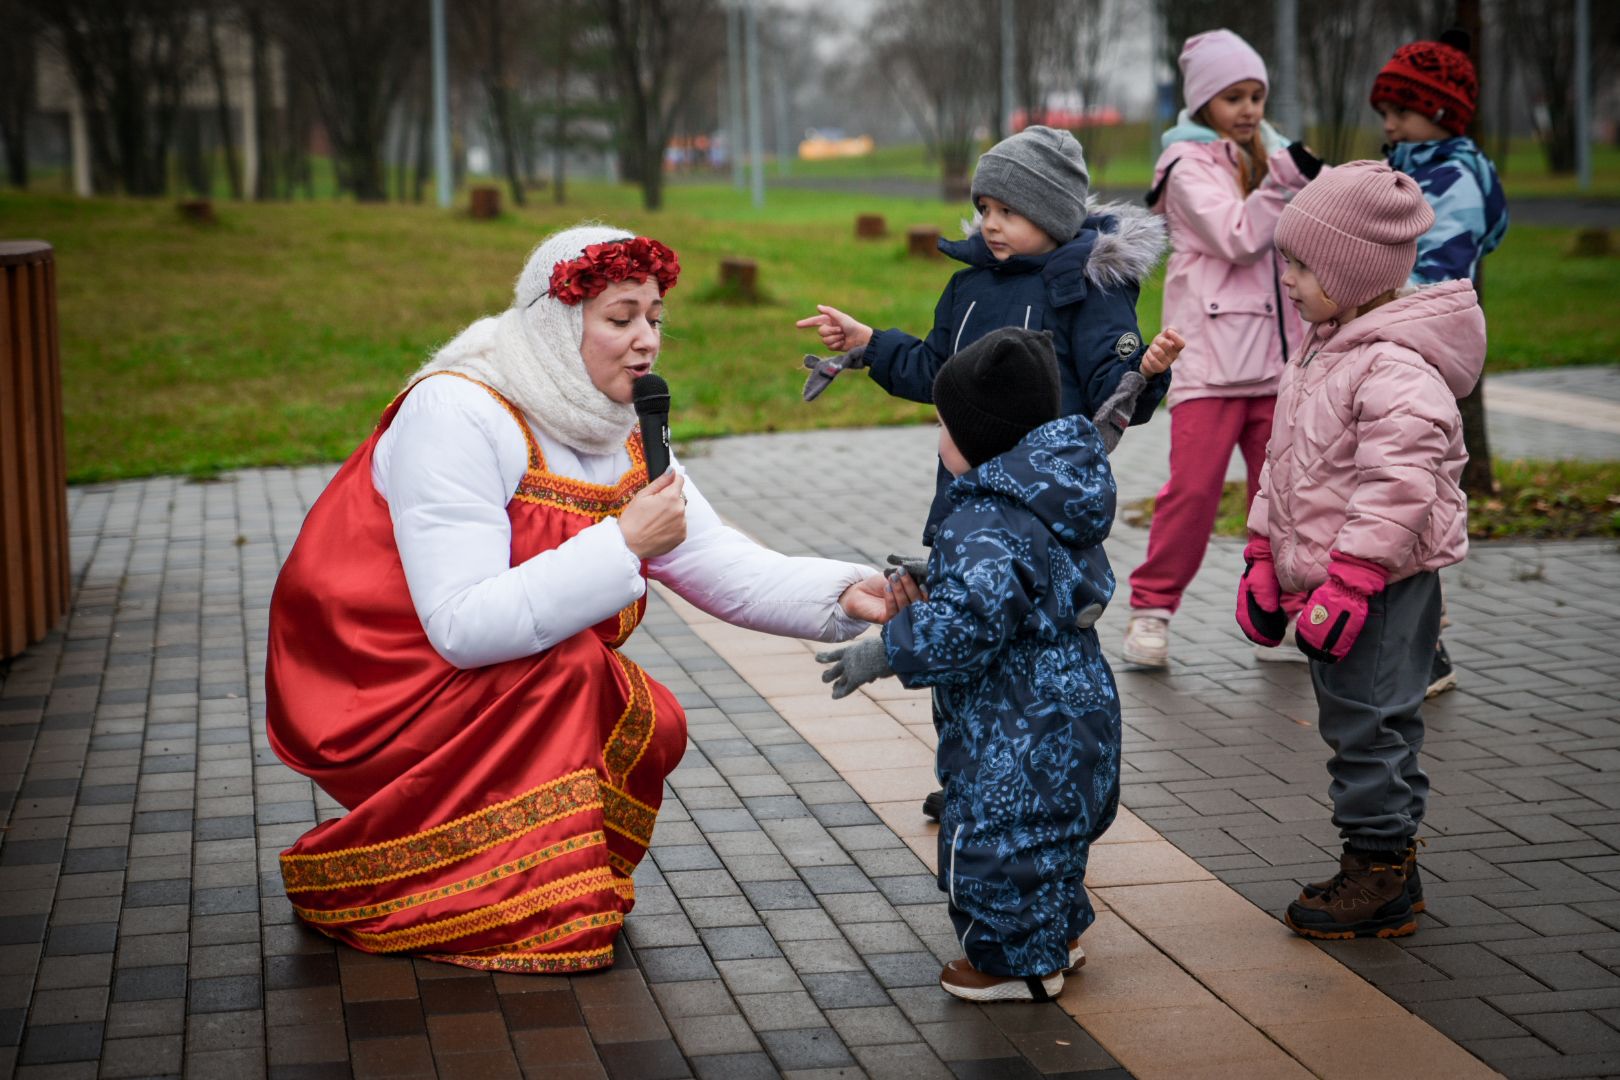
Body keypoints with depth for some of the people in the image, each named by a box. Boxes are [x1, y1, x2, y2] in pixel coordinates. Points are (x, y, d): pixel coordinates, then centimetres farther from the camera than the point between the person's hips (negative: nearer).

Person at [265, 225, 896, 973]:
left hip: (515, 698, 8)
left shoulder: (619, 431, 1)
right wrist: (623, 544, -32)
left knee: (653, 726, -9)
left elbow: (721, 566, -2)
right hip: (375, 685, -8)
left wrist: (845, 596, -18)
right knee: (568, 667, -27)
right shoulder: (458, 414, -25)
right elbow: (464, 626, -32)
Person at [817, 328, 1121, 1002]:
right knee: (1047, 833, 25)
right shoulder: (1060, 505, 6)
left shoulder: (985, 526, -26)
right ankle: (1057, 935, 40)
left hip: (1018, 736, -10)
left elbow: (970, 623, -33)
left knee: (993, 838, 5)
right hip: (1076, 708, 10)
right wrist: (931, 586, 15)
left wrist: (885, 654, -22)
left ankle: (1018, 960, 18)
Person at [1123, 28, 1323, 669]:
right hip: (1210, 352, -6)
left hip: (1276, 352, 6)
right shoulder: (1188, 165, -3)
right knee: (1194, 485, -9)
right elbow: (1236, 237, -17)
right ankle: (1151, 608, 1)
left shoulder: (1269, 155, 17)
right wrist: (1285, 179, -21)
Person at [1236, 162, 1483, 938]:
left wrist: (1347, 585, -26)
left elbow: (1397, 489, -26)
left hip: (1383, 583, -10)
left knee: (1369, 724, -3)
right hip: (1328, 578, 10)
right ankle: (1383, 868, 25)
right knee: (1351, 722, 15)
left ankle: (1382, 877, 7)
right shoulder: (1321, 350, 13)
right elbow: (1285, 465, 19)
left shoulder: (1397, 368, -20)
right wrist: (1264, 558, 17)